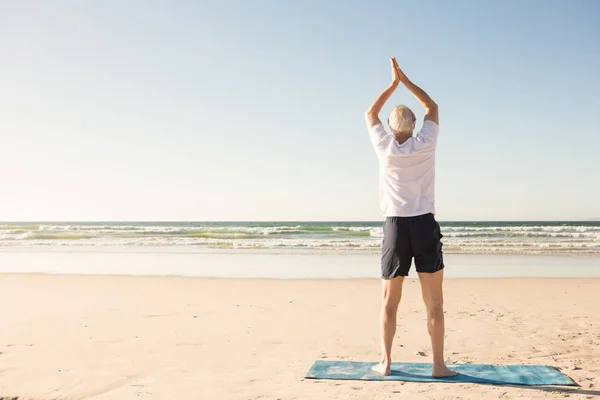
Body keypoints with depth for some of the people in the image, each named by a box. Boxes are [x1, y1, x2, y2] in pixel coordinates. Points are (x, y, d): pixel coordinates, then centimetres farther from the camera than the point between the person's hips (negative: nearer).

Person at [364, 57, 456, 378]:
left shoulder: (385, 147, 1)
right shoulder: (425, 143, 1)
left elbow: (370, 114, 18)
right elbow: (432, 107, 17)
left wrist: (393, 83, 21)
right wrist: (405, 79, 18)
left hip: (396, 226, 1)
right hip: (425, 225, 0)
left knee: (389, 302, 8)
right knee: (434, 302, 4)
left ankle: (386, 362, 11)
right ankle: (438, 364, 7)